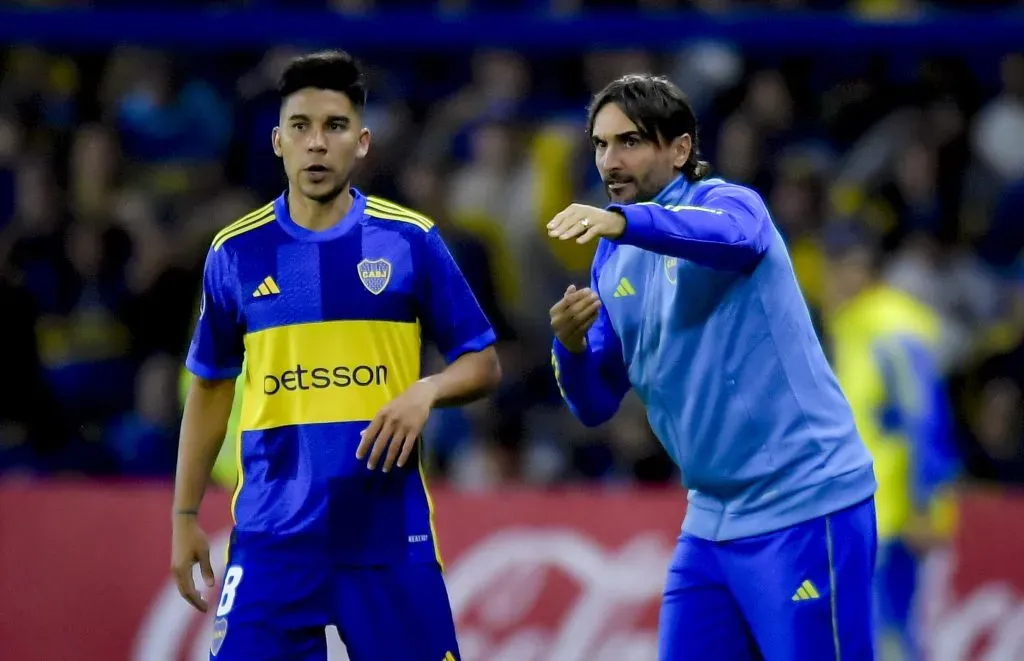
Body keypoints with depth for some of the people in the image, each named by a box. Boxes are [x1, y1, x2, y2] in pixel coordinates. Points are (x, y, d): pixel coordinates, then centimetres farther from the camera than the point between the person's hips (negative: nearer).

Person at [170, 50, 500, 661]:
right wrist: (185, 516, 11)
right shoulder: (236, 253, 5)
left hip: (390, 533, -1)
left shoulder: (411, 241, 1)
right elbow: (211, 389, 14)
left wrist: (427, 391, -16)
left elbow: (483, 365, 6)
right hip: (272, 537, 1)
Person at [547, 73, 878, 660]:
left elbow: (733, 235, -35)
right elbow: (597, 405, 12)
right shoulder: (613, 261, 11)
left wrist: (623, 220, -51)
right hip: (712, 519, 7)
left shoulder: (728, 201, -9)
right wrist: (571, 347, -9)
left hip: (803, 507, -7)